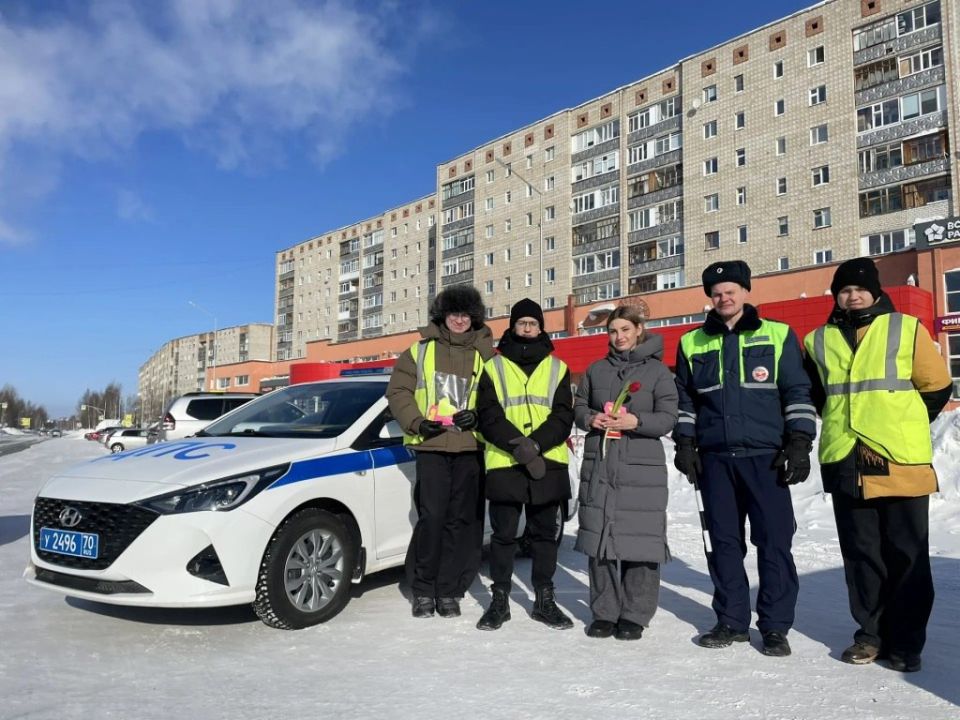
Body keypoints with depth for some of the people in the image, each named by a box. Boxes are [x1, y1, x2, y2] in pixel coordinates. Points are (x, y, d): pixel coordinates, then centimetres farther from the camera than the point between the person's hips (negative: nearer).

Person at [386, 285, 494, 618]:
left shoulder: (484, 354, 9)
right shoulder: (421, 350, 7)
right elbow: (398, 391, 5)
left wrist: (478, 415, -8)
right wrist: (417, 422, -8)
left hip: (470, 449, 2)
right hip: (431, 447, -1)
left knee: (461, 521, 4)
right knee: (431, 517, -6)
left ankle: (448, 590, 16)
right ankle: (423, 589, 10)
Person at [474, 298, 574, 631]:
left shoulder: (557, 368, 10)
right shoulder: (494, 367, 7)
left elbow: (563, 416, 1)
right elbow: (488, 416, -3)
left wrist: (536, 444, -16)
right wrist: (519, 445, -18)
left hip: (548, 464, 1)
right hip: (503, 465, -1)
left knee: (545, 533, 10)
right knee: (503, 534, 5)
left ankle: (544, 599, 23)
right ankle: (499, 600, 18)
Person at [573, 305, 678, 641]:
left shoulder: (657, 370, 4)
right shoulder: (596, 369, 15)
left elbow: (668, 418, -2)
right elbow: (579, 406, 16)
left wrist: (636, 421, -18)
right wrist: (591, 418, -6)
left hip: (642, 467, -3)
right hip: (598, 464, 3)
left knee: (640, 540, -3)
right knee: (598, 536, 4)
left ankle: (635, 615, 11)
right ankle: (604, 612, 17)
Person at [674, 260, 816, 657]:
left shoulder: (778, 336, 3)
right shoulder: (692, 344, 10)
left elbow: (798, 393, 1)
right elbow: (684, 400, 15)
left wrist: (799, 444, -5)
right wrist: (685, 444, 7)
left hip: (766, 457, -2)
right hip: (714, 459, 3)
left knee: (774, 540, 0)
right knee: (724, 541, 8)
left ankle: (775, 626, 12)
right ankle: (732, 621, 20)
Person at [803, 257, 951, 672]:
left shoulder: (906, 329, 2)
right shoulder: (819, 341, 9)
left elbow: (937, 387, 5)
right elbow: (814, 396, 20)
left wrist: (903, 427, 4)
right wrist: (843, 425, 11)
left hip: (902, 462, -2)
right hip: (845, 463, 3)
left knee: (906, 554, 4)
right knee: (860, 553, 9)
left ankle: (906, 641, 15)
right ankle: (870, 632, 21)